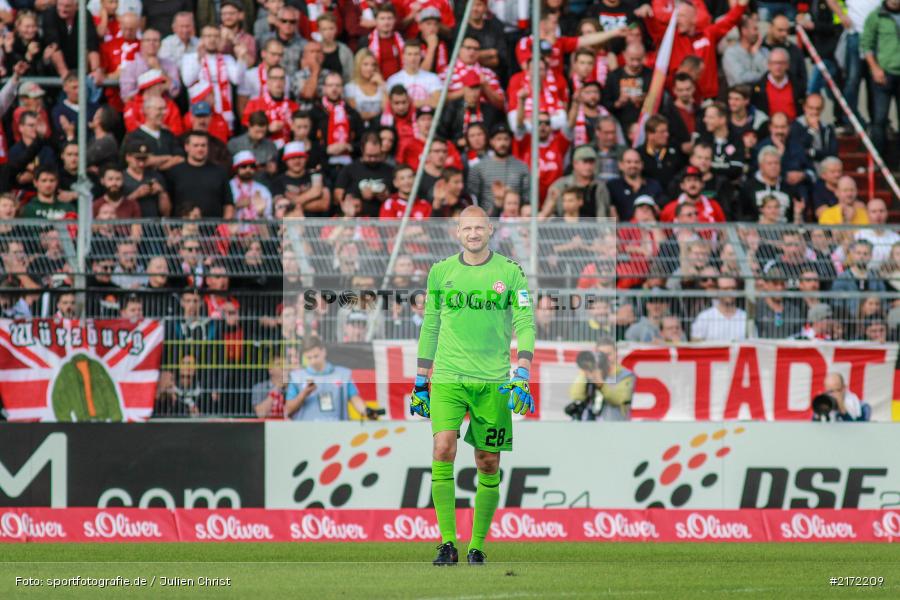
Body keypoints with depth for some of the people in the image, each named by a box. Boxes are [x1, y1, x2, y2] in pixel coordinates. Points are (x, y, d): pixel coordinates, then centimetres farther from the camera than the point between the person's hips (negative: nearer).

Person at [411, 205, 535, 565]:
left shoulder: (510, 272, 3)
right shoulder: (441, 272, 9)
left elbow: (525, 324, 0)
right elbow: (430, 327, 15)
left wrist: (521, 376, -12)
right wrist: (421, 381, 13)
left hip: (493, 381, 0)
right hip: (447, 377, 0)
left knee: (488, 464, 2)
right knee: (443, 448, -17)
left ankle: (477, 545, 13)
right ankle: (447, 542, -14)